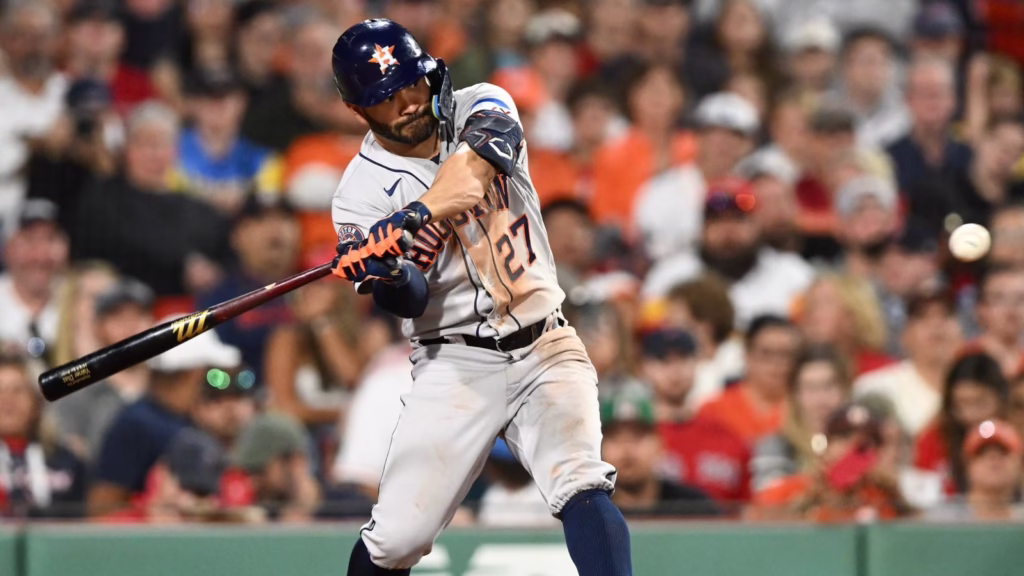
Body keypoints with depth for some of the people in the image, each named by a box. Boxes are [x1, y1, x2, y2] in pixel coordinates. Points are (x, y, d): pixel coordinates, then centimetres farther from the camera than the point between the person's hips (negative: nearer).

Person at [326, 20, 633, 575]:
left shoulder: (478, 106, 1)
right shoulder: (363, 191, -4)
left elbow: (486, 152, -24)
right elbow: (412, 301, -14)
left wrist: (415, 215, -40)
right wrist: (386, 274, -39)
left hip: (545, 347, 1)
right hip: (455, 361, -1)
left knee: (581, 487, -22)